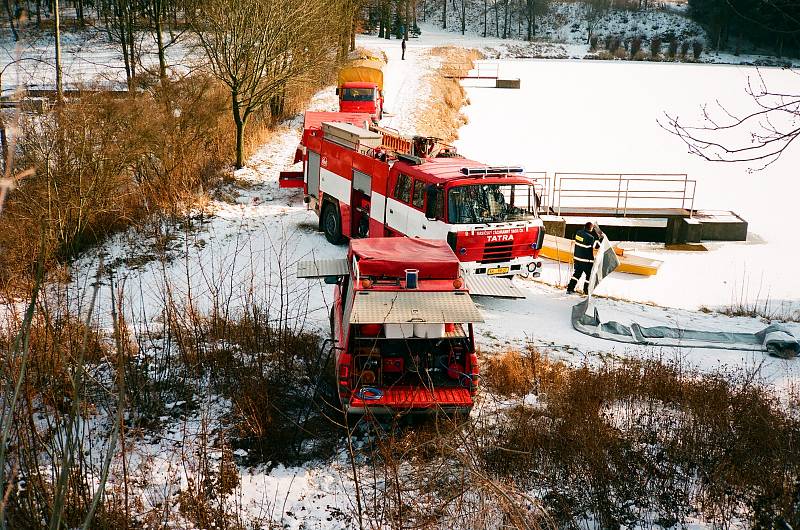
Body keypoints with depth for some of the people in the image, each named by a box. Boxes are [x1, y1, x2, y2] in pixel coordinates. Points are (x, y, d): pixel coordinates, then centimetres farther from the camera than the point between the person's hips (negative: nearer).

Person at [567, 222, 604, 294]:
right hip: (586, 260, -7)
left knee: (577, 273, 19)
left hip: (577, 258, 7)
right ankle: (586, 290, 13)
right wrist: (601, 238, 2)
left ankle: (570, 288, 18)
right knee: (589, 275, 10)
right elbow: (597, 246, -11)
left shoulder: (579, 232, -1)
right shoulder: (590, 237, -21)